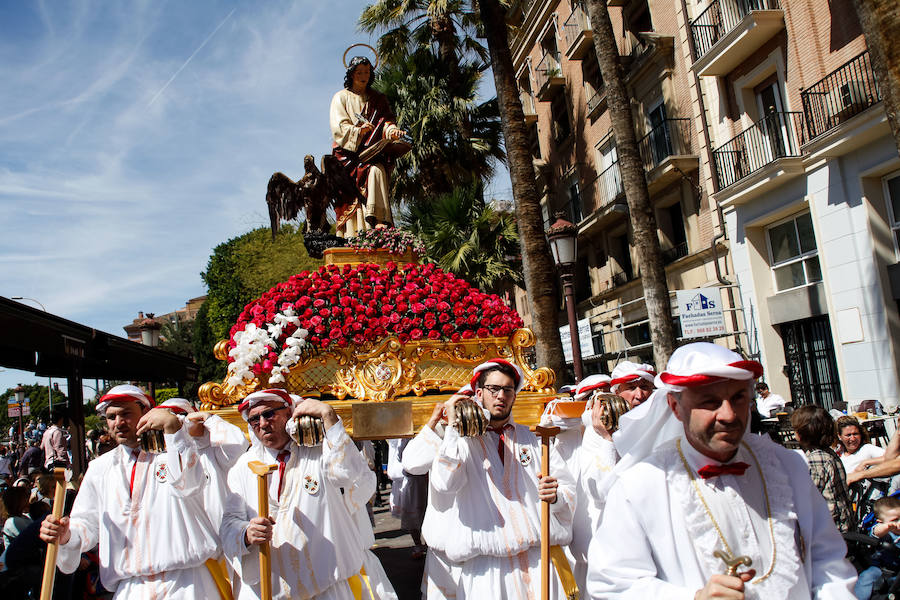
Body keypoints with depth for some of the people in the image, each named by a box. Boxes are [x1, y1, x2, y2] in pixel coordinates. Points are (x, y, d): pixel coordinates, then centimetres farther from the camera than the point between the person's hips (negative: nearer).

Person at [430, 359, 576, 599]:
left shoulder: (533, 438, 16)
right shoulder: (463, 440, 8)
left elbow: (568, 488, 11)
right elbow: (444, 484, -11)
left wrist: (555, 495, -11)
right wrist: (453, 426, -12)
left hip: (540, 556, 2)